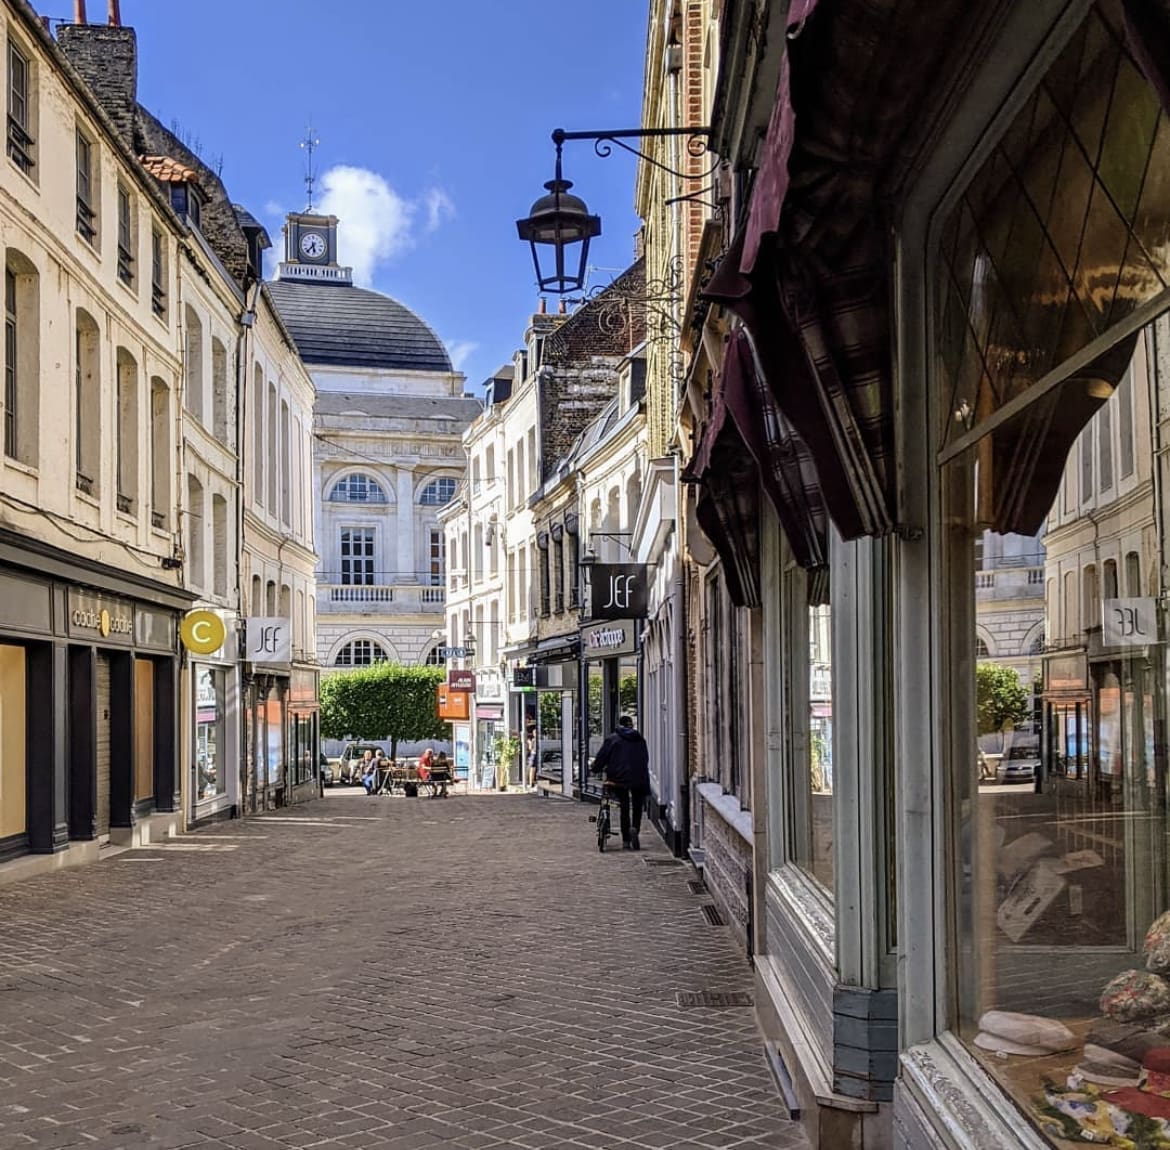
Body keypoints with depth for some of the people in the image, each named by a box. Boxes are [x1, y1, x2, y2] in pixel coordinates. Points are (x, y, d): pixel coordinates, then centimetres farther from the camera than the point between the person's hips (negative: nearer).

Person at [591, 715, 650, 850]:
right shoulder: (640, 740, 9)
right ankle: (634, 828, -19)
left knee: (624, 808, 8)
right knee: (637, 807, 11)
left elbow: (601, 757, -1)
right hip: (638, 778, 1)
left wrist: (596, 769, 15)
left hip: (619, 778, -1)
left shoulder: (612, 739, 1)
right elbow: (645, 759, 15)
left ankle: (626, 841, 7)